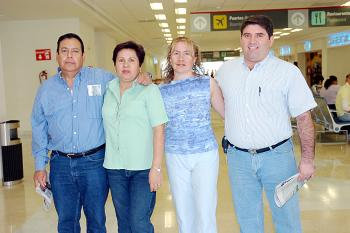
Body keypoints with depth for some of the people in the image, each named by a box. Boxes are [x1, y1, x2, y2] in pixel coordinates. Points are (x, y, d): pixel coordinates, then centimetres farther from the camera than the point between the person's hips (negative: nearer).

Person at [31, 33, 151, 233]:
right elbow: (39, 129, 9)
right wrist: (40, 166, 6)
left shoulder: (101, 78, 0)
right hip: (61, 164, 2)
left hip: (94, 162, -2)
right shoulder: (46, 89, 6)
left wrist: (141, 79, -8)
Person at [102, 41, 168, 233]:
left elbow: (159, 130, -10)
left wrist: (156, 167, -14)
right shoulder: (108, 90, 7)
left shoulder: (149, 90, -6)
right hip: (114, 167, 4)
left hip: (142, 168, -4)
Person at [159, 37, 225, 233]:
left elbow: (226, 113, 4)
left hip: (205, 154, -2)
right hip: (175, 157, 2)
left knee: (205, 212, -1)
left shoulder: (208, 83, -2)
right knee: (183, 212, 13)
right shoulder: (162, 90, 3)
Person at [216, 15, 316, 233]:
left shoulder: (289, 72, -6)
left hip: (277, 155, -2)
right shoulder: (225, 70, 4)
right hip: (238, 157, 3)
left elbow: (304, 118, -6)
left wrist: (308, 159, -9)